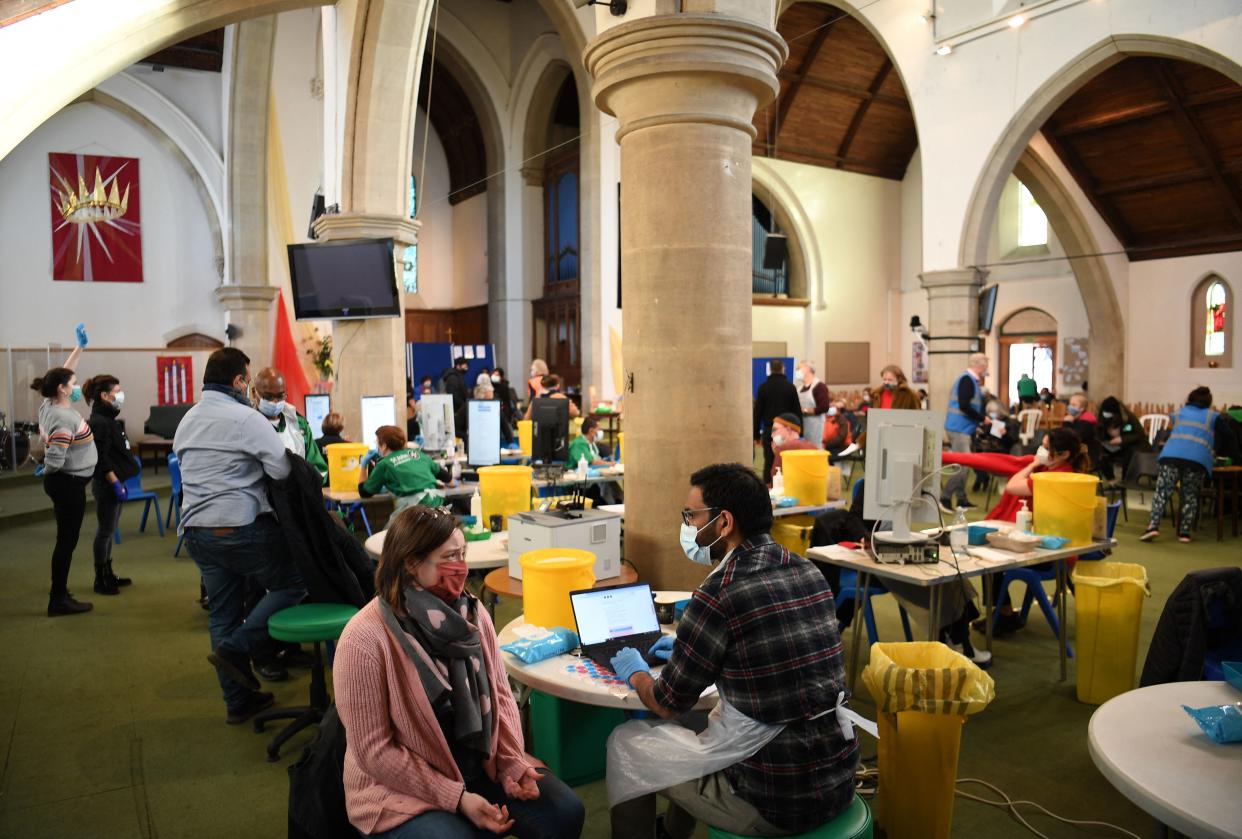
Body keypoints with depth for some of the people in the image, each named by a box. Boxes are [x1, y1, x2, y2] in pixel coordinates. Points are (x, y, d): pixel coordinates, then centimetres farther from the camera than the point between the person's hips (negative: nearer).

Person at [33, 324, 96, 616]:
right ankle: (58, 600, 7)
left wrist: (80, 347, 19)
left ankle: (60, 592, 25)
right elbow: (54, 460, -28)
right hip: (68, 484, -9)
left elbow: (62, 374, 18)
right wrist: (48, 472, -6)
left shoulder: (51, 405, 4)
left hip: (63, 482, 9)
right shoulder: (63, 418, -23)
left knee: (66, 539, 16)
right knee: (67, 540, -1)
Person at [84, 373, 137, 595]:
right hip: (107, 484, -10)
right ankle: (101, 580, 8)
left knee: (109, 531, 15)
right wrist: (116, 483, -21)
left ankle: (108, 575, 24)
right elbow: (101, 460, -21)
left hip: (115, 483, 10)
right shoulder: (98, 422, -17)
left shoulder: (108, 419, 13)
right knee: (105, 531, -1)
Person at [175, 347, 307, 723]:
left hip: (196, 531, 8)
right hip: (242, 527, -8)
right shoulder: (247, 418, -13)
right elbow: (285, 471, -16)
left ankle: (239, 700, 21)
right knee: (293, 584, 9)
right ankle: (235, 649, -1)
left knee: (223, 613, 13)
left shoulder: (186, 421, 14)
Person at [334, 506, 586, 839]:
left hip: (480, 764, 5)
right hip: (403, 788, -5)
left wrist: (512, 761, -10)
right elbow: (375, 751, -17)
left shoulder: (471, 611, -3)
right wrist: (456, 797, -19)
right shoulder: (365, 640, -21)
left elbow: (499, 695, 5)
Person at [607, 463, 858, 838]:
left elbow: (668, 704, -7)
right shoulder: (809, 573, 1)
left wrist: (636, 674, 14)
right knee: (703, 723, 32)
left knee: (625, 743, 13)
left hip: (774, 804, -7)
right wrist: (689, 649, 27)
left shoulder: (718, 594, -20)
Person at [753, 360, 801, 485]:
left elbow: (758, 412, 1)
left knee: (769, 462, 3)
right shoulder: (790, 387, 0)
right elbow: (798, 412, 2)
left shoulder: (763, 387, 0)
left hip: (769, 431, 0)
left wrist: (756, 434, 7)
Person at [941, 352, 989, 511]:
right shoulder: (968, 380, -14)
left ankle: (961, 499, 21)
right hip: (960, 428, -10)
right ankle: (945, 497, -7)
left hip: (962, 428, 10)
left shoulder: (968, 380, 16)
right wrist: (982, 418, -14)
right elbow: (964, 406, -22)